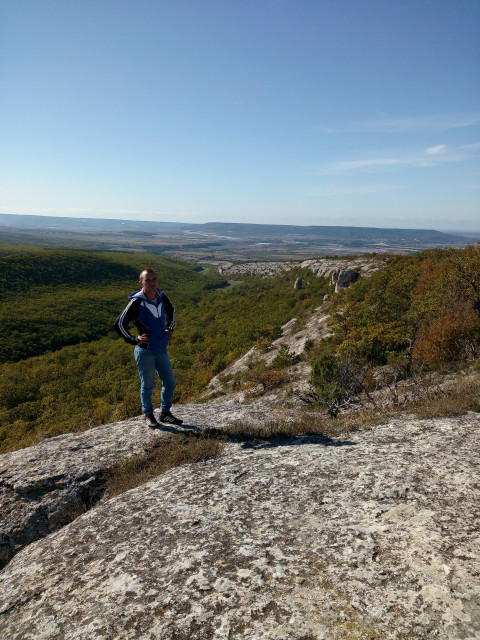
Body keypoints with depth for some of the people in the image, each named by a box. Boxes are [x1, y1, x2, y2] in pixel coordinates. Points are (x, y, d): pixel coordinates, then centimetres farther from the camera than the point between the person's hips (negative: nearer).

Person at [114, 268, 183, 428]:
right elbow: (119, 324, -12)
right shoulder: (136, 302, -17)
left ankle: (165, 412, 32)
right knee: (148, 385, 8)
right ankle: (148, 415, 29)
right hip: (145, 351, -6)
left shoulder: (162, 297, 1)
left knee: (170, 383, 12)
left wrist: (169, 329, 15)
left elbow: (171, 310, 24)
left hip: (162, 350, 6)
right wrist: (134, 340, -12)